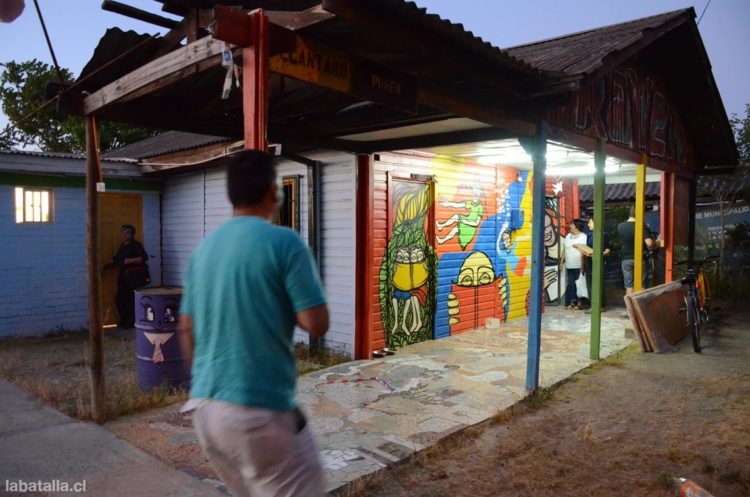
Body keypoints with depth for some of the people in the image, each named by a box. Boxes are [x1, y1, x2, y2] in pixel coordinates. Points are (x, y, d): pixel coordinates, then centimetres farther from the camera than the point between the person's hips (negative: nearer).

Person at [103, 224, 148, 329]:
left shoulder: (136, 245, -9)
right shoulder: (123, 245, 16)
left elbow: (144, 257, -19)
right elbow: (116, 258, 22)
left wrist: (131, 260, -24)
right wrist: (105, 264, 14)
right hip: (122, 278, 8)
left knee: (130, 300, -3)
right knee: (119, 299, 11)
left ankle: (131, 322, 8)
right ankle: (124, 321, 24)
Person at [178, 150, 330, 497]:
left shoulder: (203, 248, 8)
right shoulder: (284, 242, -12)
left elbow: (186, 331, 14)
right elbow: (317, 324, -15)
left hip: (204, 406, 8)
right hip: (260, 410, -7)